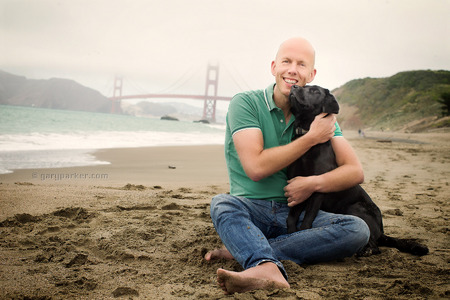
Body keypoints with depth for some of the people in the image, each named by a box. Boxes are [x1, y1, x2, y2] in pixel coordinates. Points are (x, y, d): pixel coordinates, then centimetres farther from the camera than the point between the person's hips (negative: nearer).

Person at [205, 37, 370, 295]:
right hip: (251, 210, -3)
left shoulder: (319, 115, 8)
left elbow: (356, 171, 3)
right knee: (222, 203, -34)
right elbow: (256, 167, -16)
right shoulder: (245, 104, -4)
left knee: (358, 229, -22)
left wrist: (314, 183, -16)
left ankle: (243, 249, -29)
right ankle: (269, 269, -59)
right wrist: (312, 138, -14)